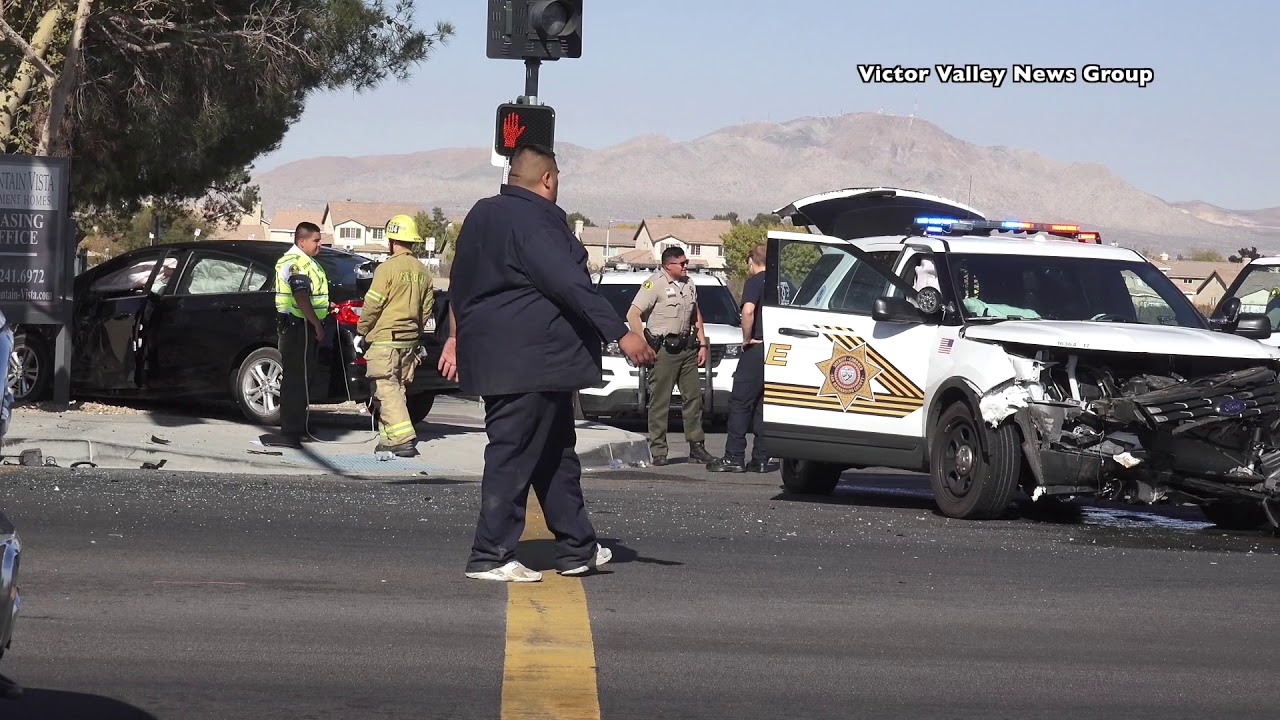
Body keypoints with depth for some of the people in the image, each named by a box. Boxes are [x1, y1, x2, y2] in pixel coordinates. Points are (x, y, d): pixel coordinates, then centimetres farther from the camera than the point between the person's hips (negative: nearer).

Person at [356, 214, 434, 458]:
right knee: (397, 389, 14)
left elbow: (372, 305, -11)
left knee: (386, 389, -8)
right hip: (410, 341, 7)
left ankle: (403, 438, -18)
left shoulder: (387, 269, -12)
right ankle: (390, 438, 15)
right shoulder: (422, 272, 9)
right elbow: (426, 308, 14)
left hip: (385, 339, -7)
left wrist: (361, 331, 3)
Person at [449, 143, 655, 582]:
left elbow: (461, 284, 26)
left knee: (556, 451, 16)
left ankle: (577, 548, 23)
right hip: (530, 361, -10)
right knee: (513, 455, -7)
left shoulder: (482, 215, 15)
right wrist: (621, 333, -26)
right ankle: (490, 555, -5)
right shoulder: (533, 221, -16)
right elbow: (571, 285, -25)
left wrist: (458, 335, 38)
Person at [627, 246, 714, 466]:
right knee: (660, 401, -5)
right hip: (663, 348, -7)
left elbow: (696, 317, 25)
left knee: (694, 397, 6)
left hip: (687, 347, 7)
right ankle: (658, 452, -3)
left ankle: (697, 445, 12)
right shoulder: (654, 284, -8)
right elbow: (633, 315, -12)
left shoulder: (689, 285, 15)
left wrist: (702, 345, 17)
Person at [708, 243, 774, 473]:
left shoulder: (754, 282, -7)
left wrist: (747, 338, -12)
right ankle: (761, 459, 7)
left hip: (757, 350, -7)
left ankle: (734, 458, -5)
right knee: (763, 406, 10)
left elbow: (748, 310, -23)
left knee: (740, 403, -2)